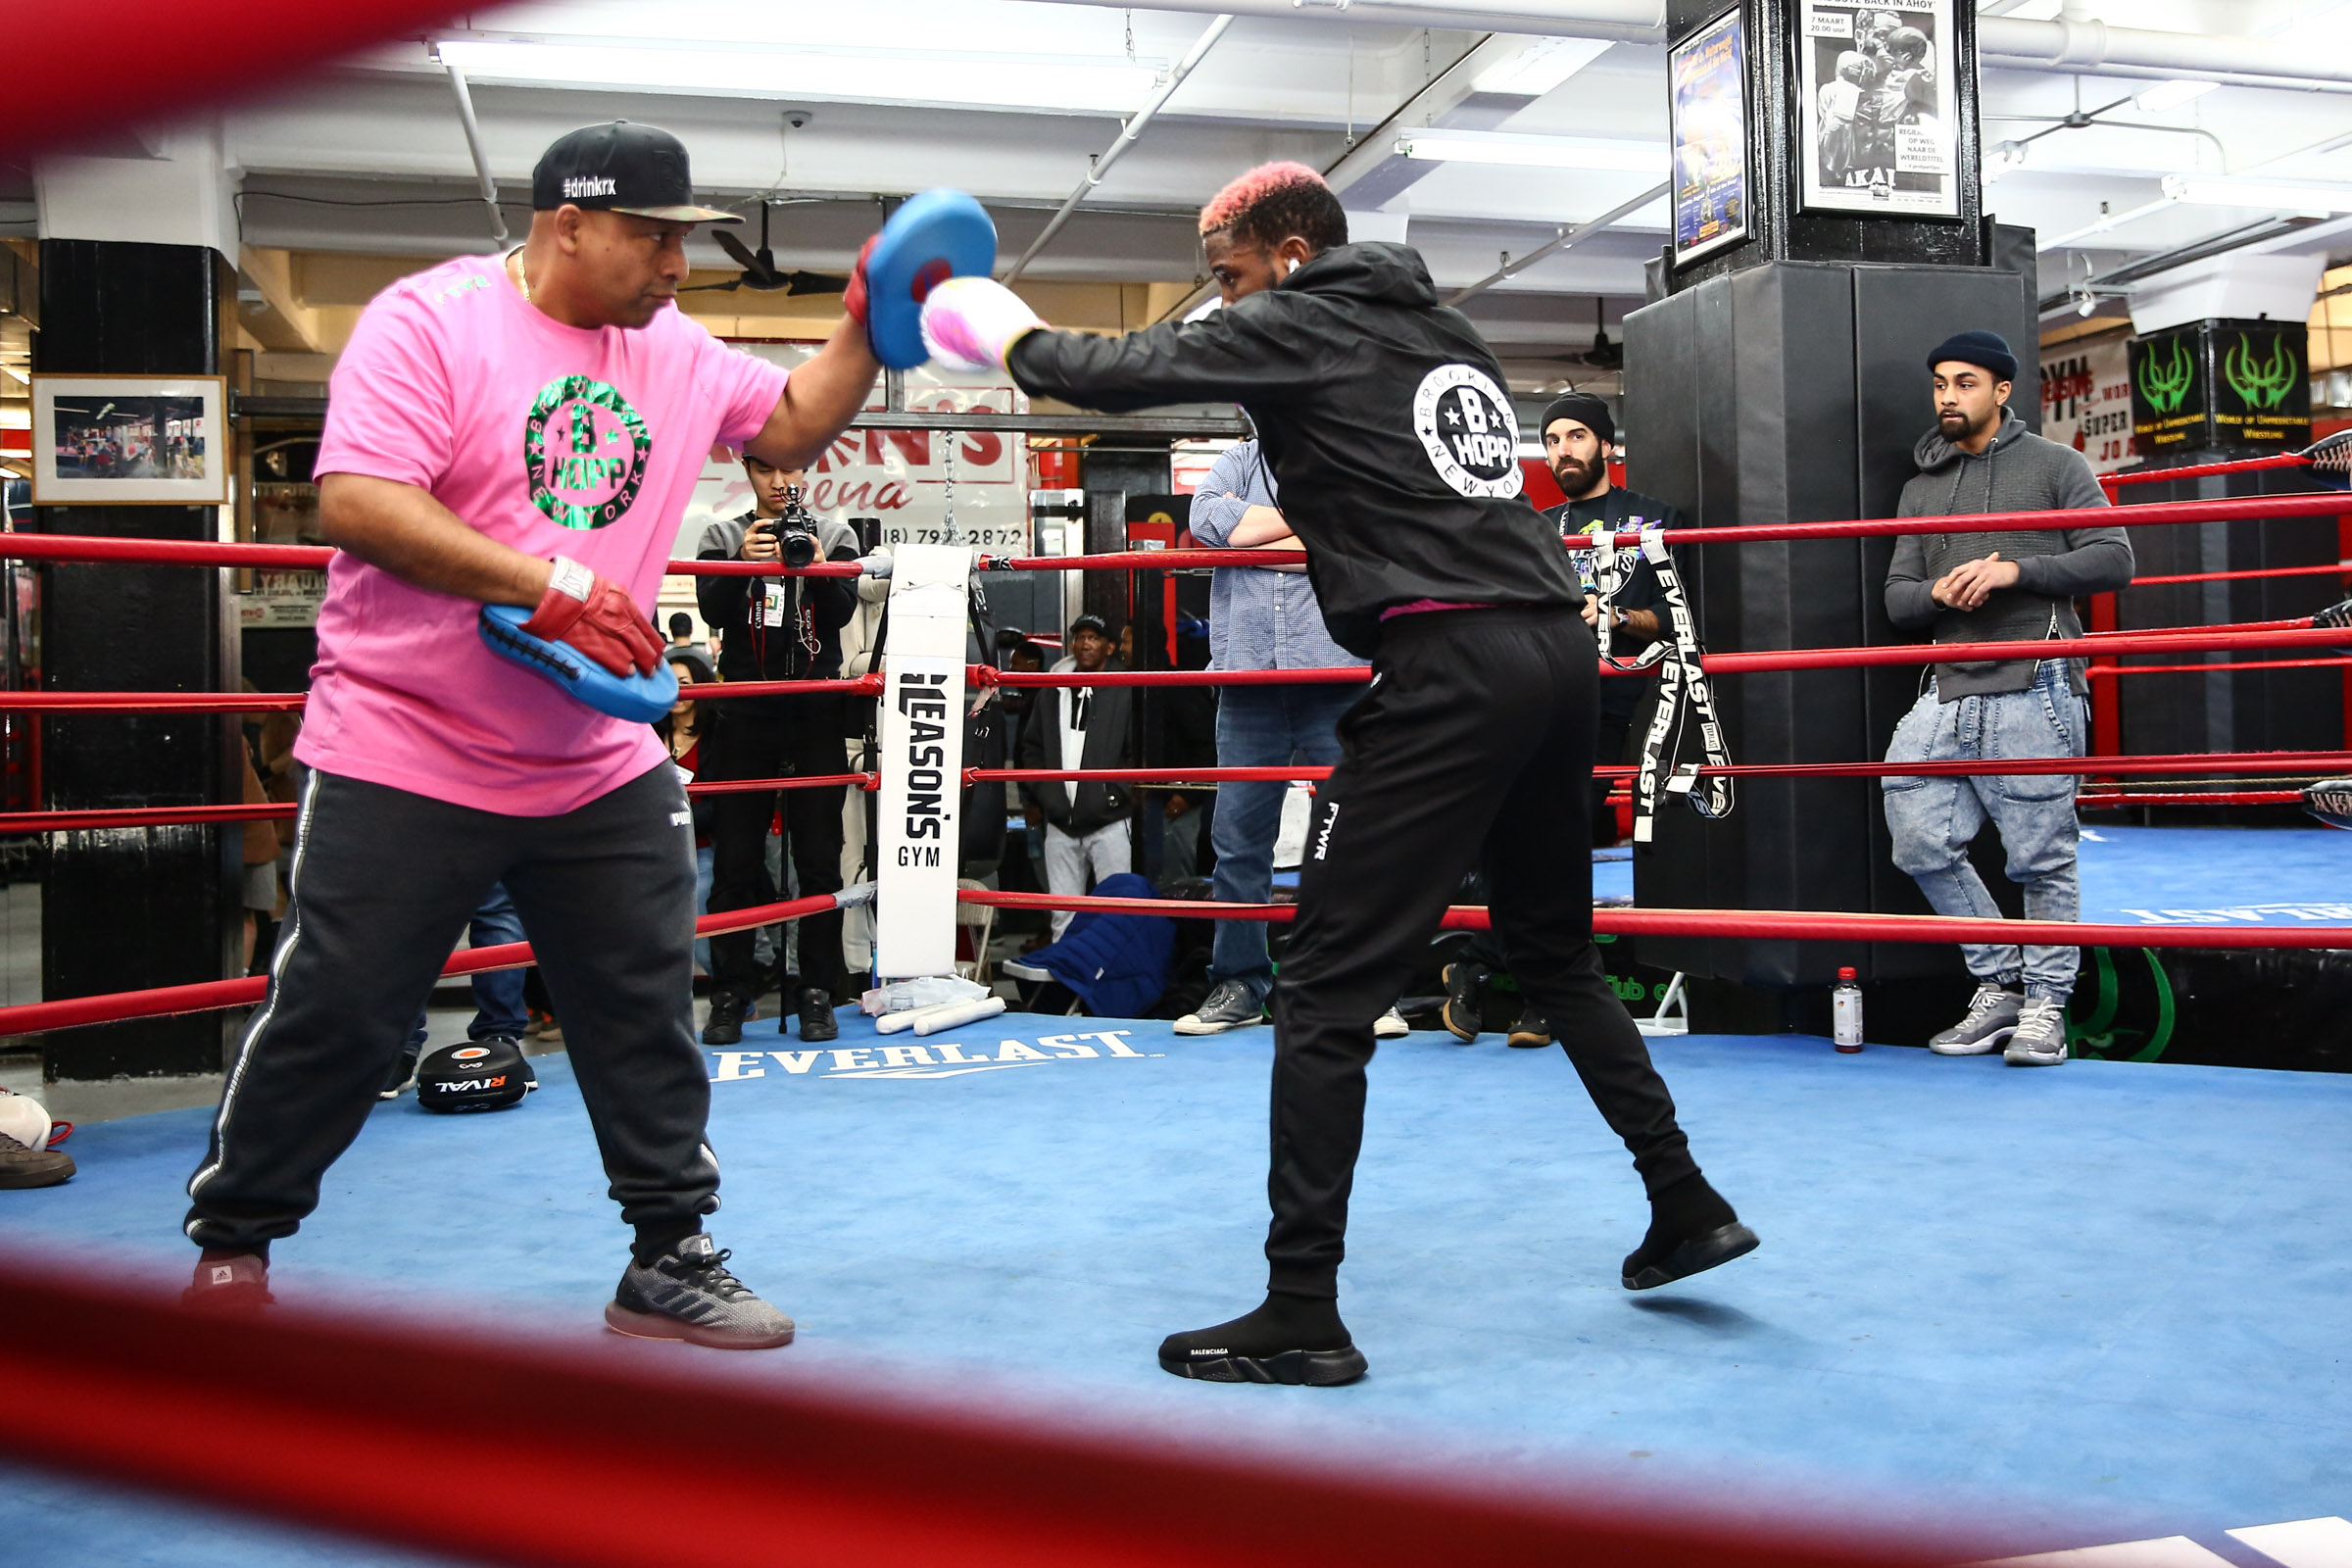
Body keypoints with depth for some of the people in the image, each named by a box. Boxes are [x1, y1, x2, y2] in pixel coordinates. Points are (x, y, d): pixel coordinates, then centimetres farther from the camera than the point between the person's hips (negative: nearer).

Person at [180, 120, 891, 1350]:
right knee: (332, 1018, 3)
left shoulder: (673, 351, 9)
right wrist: (551, 587, -27)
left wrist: (865, 327, 4)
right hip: (405, 757, -5)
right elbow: (354, 504, -20)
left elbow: (791, 427, 20)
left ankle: (670, 1262, 20)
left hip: (602, 769, 6)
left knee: (649, 1018, 7)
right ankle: (232, 1242, 26)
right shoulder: (431, 319, -11)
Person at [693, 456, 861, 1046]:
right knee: (735, 863, 0)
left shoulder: (835, 536, 10)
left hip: (816, 715, 0)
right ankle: (730, 996, 6)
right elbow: (713, 610, -6)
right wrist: (742, 561, -24)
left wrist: (815, 564, -23)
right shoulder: (723, 537, 10)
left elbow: (842, 610, -5)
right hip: (746, 715, 0)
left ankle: (818, 995, 5)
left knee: (819, 860, -1)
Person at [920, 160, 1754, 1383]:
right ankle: (1685, 1205, 29)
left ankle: (1301, 1314, 0)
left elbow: (1118, 373, -2)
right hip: (1556, 648, 8)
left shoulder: (1298, 326, 1)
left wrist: (1006, 335, 15)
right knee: (1556, 954, 23)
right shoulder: (1450, 336, 21)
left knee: (1326, 993, -3)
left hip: (1449, 671, -8)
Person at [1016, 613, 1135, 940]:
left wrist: (1119, 794, -12)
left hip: (1109, 824, -4)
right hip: (1060, 824, 4)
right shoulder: (1051, 693, 14)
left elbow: (1139, 753, -3)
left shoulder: (1124, 693, 0)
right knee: (1062, 912, 8)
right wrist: (1038, 794, 8)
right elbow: (1031, 747, 18)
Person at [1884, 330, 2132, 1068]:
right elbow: (1897, 598, 15)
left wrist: (2015, 571, -14)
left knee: (2041, 858, -2)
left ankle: (2045, 1006, 12)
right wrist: (1938, 594, -8)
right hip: (1949, 694, 5)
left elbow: (2113, 559, -2)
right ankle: (1998, 986, 17)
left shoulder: (2053, 464, 5)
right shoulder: (1921, 488, 18)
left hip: (2034, 693, -5)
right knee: (1922, 847, 1)